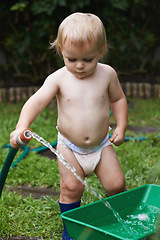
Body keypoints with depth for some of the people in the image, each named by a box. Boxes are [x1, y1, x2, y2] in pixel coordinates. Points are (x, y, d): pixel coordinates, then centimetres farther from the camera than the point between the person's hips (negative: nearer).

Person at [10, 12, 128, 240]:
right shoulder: (59, 79, -15)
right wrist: (22, 126, -43)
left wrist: (121, 126, -1)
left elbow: (118, 99, 8)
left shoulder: (107, 74, -8)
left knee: (116, 184, 1)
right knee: (71, 187, -8)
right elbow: (37, 101, -27)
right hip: (69, 147, -1)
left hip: (102, 145, 2)